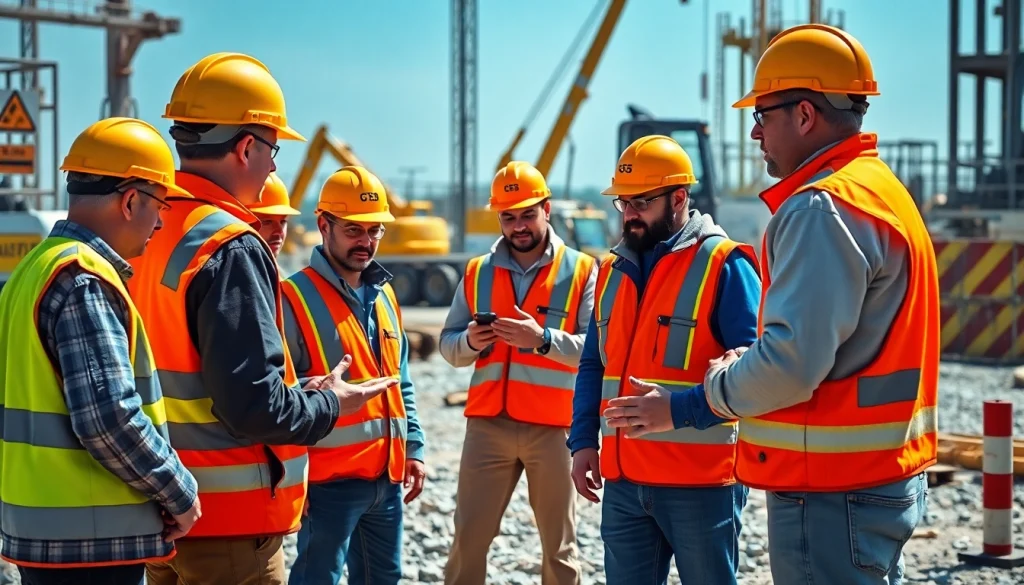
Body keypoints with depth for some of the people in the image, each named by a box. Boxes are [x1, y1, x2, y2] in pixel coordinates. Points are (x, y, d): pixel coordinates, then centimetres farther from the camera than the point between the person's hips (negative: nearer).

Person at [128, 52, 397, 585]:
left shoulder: (146, 235, 7)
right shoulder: (232, 250, -19)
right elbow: (254, 407, -23)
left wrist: (302, 393, 15)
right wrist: (328, 405, -5)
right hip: (229, 522, -8)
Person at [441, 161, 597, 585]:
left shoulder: (581, 270, 1)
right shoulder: (477, 272, 12)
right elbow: (448, 346, 10)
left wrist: (543, 338, -24)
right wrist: (471, 342, -12)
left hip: (553, 427, -3)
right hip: (487, 424, 3)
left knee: (559, 545, 5)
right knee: (468, 537, 5)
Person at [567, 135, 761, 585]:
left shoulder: (724, 264, -8)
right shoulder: (614, 269, 13)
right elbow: (594, 366, 18)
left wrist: (679, 409, -25)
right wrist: (584, 441, 6)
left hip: (700, 482, -6)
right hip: (623, 480, 6)